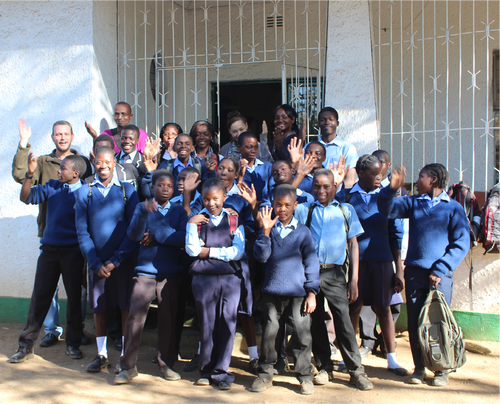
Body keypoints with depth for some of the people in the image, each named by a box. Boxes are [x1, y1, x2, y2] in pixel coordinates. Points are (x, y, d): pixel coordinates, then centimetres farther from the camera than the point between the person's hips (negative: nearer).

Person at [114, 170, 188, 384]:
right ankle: (128, 366, 5)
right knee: (134, 318, -6)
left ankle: (166, 364, 20)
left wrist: (156, 234, -8)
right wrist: (144, 212, -25)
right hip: (145, 271, -1)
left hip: (171, 274, 1)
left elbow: (184, 238, -7)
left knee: (169, 320, 6)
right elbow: (134, 234, -9)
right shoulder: (142, 207, 8)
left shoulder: (179, 211, 9)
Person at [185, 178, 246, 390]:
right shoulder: (197, 220, 6)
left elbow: (238, 252, -5)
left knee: (227, 325, 0)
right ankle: (206, 370, 18)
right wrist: (192, 225, -14)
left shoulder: (234, 221, 6)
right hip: (204, 278, 0)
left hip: (230, 278, 1)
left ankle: (220, 371, 11)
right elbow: (192, 250, -6)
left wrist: (210, 251, -6)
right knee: (207, 325, 4)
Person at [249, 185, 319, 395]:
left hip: (298, 293, -1)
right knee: (269, 333, 8)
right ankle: (265, 374, 22)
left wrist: (312, 292, -3)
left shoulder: (302, 231, 3)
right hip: (272, 292, 1)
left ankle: (305, 376, 17)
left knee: (302, 334, 1)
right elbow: (261, 256, -5)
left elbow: (311, 263, 3)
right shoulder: (268, 229, 6)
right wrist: (266, 231, -16)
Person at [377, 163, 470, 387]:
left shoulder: (453, 208, 2)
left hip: (440, 274, -3)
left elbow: (462, 244, -2)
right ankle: (419, 367, 18)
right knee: (414, 322, 5)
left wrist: (440, 270, -10)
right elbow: (387, 209, 1)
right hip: (414, 272, 3)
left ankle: (441, 370, 15)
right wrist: (392, 188, -17)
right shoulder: (413, 203, 11)